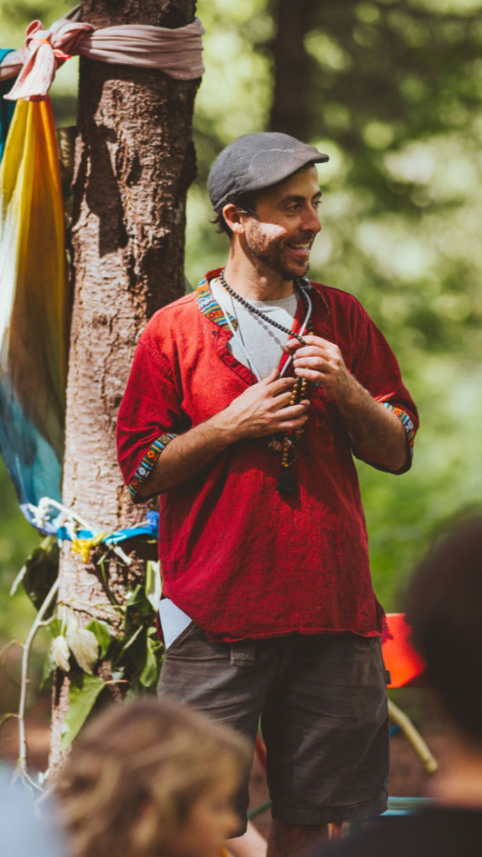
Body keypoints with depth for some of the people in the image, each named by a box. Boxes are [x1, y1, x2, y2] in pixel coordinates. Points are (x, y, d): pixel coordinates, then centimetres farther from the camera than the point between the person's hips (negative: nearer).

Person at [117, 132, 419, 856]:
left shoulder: (342, 321, 11)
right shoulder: (176, 330, 1)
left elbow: (397, 451, 11)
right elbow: (141, 470, 0)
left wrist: (345, 390, -8)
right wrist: (235, 424, -12)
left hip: (333, 606, 3)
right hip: (217, 613, -3)